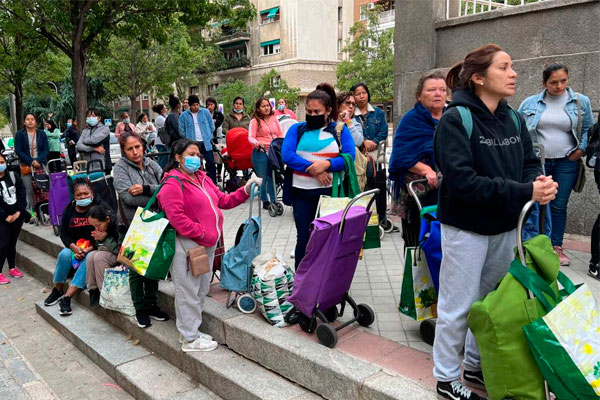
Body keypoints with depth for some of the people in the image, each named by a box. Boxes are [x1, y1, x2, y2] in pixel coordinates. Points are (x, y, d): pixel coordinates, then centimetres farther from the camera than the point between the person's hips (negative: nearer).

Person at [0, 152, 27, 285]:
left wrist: (19, 212, -9)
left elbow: (22, 194, 0)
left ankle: (12, 268, 23)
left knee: (12, 242, 11)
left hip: (18, 215, 3)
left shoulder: (14, 176, 3)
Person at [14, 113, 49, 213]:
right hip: (26, 166, 0)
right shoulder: (19, 134, 5)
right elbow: (18, 151, 0)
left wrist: (38, 161, -13)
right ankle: (31, 211, 3)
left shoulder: (42, 134, 7)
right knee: (29, 190, -3)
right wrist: (31, 162, -11)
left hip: (41, 165, 1)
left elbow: (45, 150, 3)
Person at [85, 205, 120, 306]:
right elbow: (100, 247, 12)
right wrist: (98, 240, -11)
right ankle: (93, 289, -8)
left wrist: (105, 239, -24)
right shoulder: (101, 228, -2)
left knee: (99, 257, -25)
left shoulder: (120, 227, -26)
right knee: (91, 256, -16)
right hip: (111, 253, 8)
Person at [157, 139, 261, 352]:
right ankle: (190, 339, 16)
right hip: (187, 245, -9)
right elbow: (176, 217, -21)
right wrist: (201, 232, -17)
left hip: (207, 245, 9)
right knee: (189, 293, 2)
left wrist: (245, 190, 3)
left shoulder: (202, 178, 14)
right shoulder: (172, 183, -13)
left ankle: (193, 330, 34)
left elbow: (223, 200, 15)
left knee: (201, 290, 18)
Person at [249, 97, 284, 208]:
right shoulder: (255, 121, -4)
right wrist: (259, 143, -31)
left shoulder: (274, 119, 10)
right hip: (261, 152, -4)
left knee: (273, 177, 9)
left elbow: (280, 135, 16)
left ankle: (273, 200, 19)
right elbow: (250, 138, -13)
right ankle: (265, 201, 14)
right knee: (262, 178, 3)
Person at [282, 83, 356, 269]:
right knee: (303, 237, 7)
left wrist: (327, 164, -21)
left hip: (330, 191, 0)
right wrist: (313, 169, -16)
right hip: (301, 191, 1)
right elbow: (287, 155, -7)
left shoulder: (340, 130, 7)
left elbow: (350, 156, -5)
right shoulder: (297, 129, 8)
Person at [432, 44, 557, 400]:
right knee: (459, 306, 4)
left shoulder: (513, 118, 6)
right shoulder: (456, 119, -15)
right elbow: (461, 180, -24)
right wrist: (523, 192, -24)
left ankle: (477, 365, 37)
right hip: (466, 228, -7)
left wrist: (538, 182, -16)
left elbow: (531, 163, 8)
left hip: (505, 226, 7)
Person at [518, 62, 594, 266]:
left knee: (559, 206, 7)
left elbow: (588, 129, 10)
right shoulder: (530, 103, 0)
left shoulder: (581, 101, 2)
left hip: (566, 163, 1)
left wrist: (581, 149, -2)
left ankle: (556, 247, 20)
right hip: (538, 162, 0)